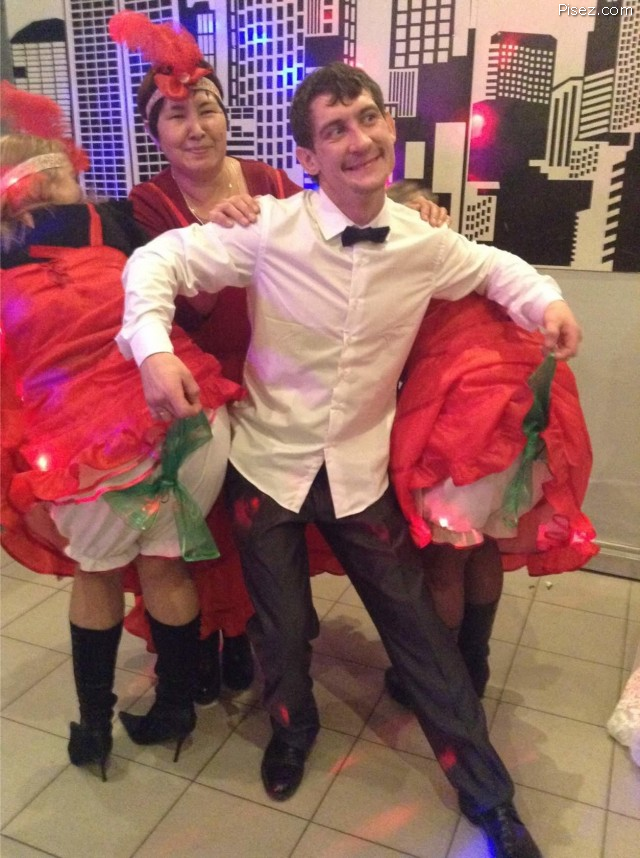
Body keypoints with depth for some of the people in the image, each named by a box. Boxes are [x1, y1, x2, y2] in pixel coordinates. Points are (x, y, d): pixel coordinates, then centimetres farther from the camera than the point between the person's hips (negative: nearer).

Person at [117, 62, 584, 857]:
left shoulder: (425, 244, -6)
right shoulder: (270, 230, -16)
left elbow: (490, 265, 15)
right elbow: (158, 260, -8)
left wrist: (544, 298, -5)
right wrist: (154, 346, -25)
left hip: (361, 470, 2)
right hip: (267, 461, -1)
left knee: (417, 627, 9)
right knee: (281, 623, 15)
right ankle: (292, 726, 51)